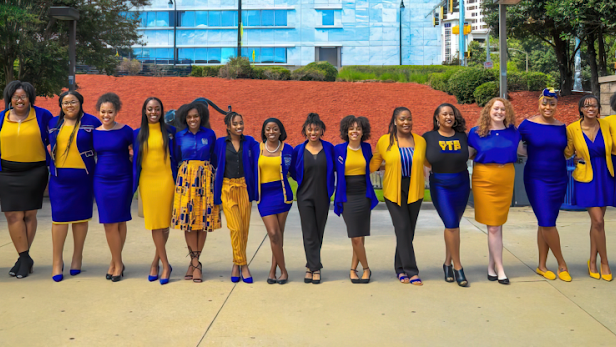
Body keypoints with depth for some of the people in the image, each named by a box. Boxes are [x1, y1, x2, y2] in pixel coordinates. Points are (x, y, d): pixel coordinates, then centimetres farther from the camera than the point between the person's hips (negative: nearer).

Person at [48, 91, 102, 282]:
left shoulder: (91, 122, 0)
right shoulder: (54, 123, 10)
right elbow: (50, 146, 22)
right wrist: (50, 168, 14)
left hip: (83, 178, -2)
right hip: (59, 178, 2)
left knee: (80, 217, 6)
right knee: (59, 217, -2)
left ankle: (77, 257, 21)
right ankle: (57, 261, 8)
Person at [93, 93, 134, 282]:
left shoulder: (125, 131, -6)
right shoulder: (94, 132, 3)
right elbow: (93, 155, 16)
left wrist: (129, 159, -8)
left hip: (122, 180, -2)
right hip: (101, 181, 3)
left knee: (120, 221, 6)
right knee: (109, 223, 4)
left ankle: (116, 262, 19)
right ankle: (117, 262, 16)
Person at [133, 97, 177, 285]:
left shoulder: (170, 131, 4)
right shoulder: (138, 134, 8)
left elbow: (175, 155, 7)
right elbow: (135, 158, 16)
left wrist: (177, 180, 2)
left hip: (165, 180, -1)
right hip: (147, 181, 1)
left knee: (164, 223, 1)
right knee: (154, 223, 0)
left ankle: (156, 262, 16)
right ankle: (165, 265, 8)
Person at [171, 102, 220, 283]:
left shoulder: (210, 134, 5)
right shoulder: (180, 136, 8)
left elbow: (214, 157, 10)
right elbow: (176, 158, 14)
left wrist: (213, 175, 6)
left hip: (205, 178, -1)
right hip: (186, 178, 1)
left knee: (203, 219, -1)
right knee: (187, 220, -3)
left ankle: (194, 261, 10)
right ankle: (195, 262, 7)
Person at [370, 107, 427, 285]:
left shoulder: (420, 141, 4)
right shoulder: (384, 141, -2)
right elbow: (374, 163, 8)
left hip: (414, 191, 3)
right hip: (394, 191, -3)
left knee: (408, 231, 7)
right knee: (403, 229, -8)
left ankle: (400, 268, 23)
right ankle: (411, 271, -3)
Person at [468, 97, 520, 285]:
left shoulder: (512, 132, 7)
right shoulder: (477, 133, 0)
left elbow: (517, 151, 21)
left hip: (506, 180, 3)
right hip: (484, 180, -3)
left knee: (497, 224, 7)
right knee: (493, 226, -2)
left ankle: (492, 265, 19)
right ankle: (500, 268, 5)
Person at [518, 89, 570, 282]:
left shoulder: (561, 127, 6)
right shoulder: (528, 124, -6)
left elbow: (565, 152, 18)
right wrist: (534, 154, -3)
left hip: (558, 180, 4)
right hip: (537, 179, -4)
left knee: (546, 224, 7)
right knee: (546, 223, -9)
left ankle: (542, 266, 17)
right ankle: (562, 264, 8)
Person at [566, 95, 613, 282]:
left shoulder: (606, 125, -2)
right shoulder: (572, 129, -8)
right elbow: (568, 153, 4)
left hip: (605, 177, 3)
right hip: (586, 178, -3)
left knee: (597, 221, 11)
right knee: (598, 221, -10)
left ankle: (592, 262, 24)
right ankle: (604, 262, 8)